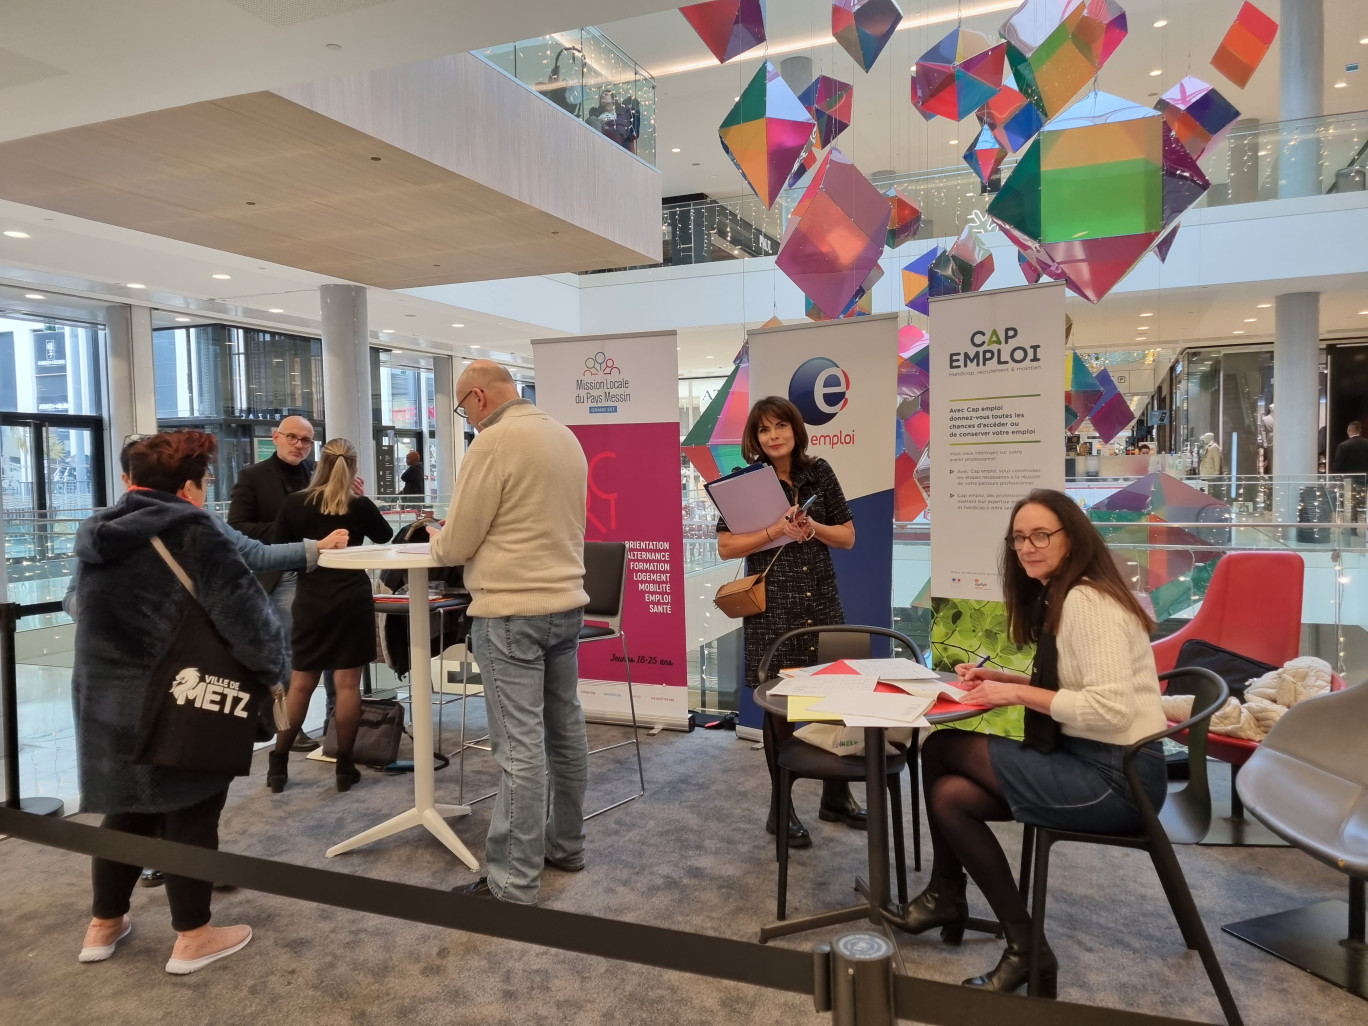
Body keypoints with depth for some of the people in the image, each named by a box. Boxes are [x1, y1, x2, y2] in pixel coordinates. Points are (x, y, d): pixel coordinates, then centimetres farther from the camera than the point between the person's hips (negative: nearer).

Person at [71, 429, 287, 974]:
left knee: (127, 811, 23)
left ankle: (103, 926, 36)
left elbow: (84, 610, 22)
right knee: (190, 815, 8)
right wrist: (270, 667, -8)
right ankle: (192, 937, 19)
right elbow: (244, 610, -23)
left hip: (104, 700, 8)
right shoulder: (191, 533, -17)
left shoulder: (98, 534, 9)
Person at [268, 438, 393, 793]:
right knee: (347, 683, 2)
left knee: (300, 684, 11)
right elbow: (385, 535, 12)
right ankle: (344, 767, 9)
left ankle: (278, 765, 18)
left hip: (310, 601, 2)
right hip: (352, 600, -2)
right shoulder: (359, 505, -6)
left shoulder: (294, 503, -3)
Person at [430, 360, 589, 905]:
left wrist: (436, 541, 13)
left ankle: (514, 879, 6)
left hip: (511, 612, -8)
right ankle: (565, 845, 29)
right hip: (566, 603, 8)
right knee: (565, 730, 16)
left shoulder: (494, 440, -13)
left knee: (520, 746, -3)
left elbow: (457, 544, -10)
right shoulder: (565, 436, 11)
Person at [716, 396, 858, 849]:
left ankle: (836, 796, 29)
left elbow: (847, 537, 9)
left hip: (822, 602, 3)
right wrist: (778, 531, -17)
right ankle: (781, 810, 21)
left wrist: (812, 528, -10)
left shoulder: (819, 473, 7)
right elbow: (726, 546, -7)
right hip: (772, 606, -3)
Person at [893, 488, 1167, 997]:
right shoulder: (1056, 598, 12)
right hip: (1088, 762, 9)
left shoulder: (1086, 601, -19)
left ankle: (946, 896, 9)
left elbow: (1111, 709, -27)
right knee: (949, 795, -3)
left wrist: (1019, 693, -19)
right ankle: (1024, 946, 12)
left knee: (942, 748, -12)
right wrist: (999, 677, 6)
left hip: (1118, 777, -9)